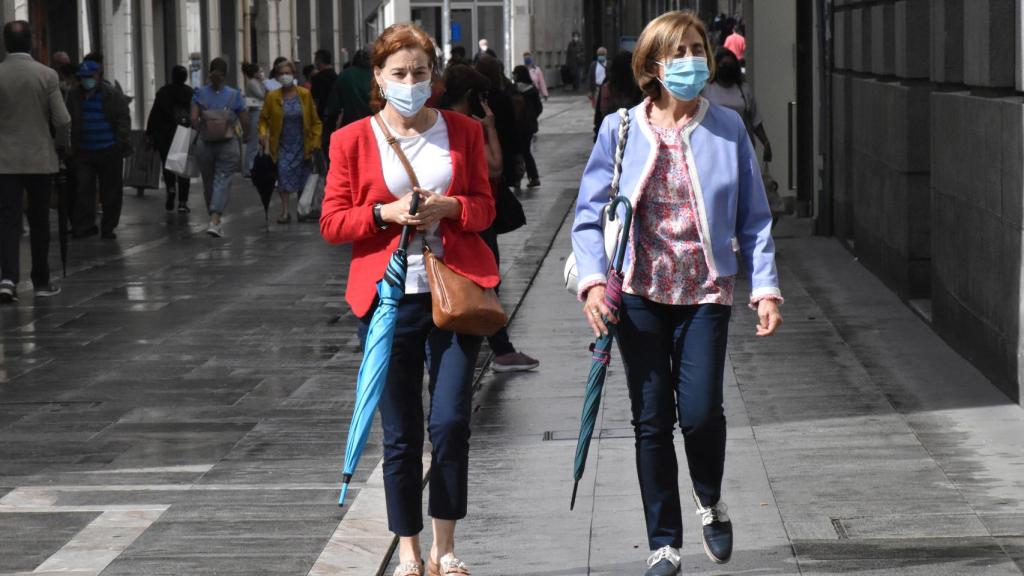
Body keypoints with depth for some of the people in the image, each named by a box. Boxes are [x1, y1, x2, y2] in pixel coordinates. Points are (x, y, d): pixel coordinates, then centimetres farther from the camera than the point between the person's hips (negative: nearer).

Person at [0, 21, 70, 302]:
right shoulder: (47, 75, -7)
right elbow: (62, 120, -9)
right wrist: (62, 143, 11)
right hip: (40, 159, 0)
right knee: (39, 222, 12)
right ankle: (41, 282, 19)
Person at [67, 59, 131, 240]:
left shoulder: (113, 96, -4)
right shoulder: (74, 96, 6)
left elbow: (123, 118, -6)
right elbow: (69, 121, 10)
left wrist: (124, 142, -15)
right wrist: (71, 146, 3)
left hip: (109, 151, -2)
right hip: (84, 151, 2)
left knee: (111, 191, 3)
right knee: (83, 189, -4)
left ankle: (108, 228, 13)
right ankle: (84, 225, -1)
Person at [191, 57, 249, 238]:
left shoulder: (200, 94, -3)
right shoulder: (234, 95, -6)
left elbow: (194, 118, -11)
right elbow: (245, 121, -5)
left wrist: (201, 130, 9)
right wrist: (246, 136, 15)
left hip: (206, 143, 2)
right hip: (228, 143, -2)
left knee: (208, 182, 15)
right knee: (223, 181, -3)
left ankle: (215, 219, 26)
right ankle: (215, 221, -18)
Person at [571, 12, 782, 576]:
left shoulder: (728, 129, 2)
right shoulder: (621, 130, 0)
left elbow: (753, 218, 6)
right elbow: (589, 214, 3)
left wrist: (765, 286, -2)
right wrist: (593, 280, -11)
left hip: (706, 294, 0)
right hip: (640, 295, 0)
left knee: (700, 412, -12)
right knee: (652, 421, 3)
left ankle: (710, 501, 20)